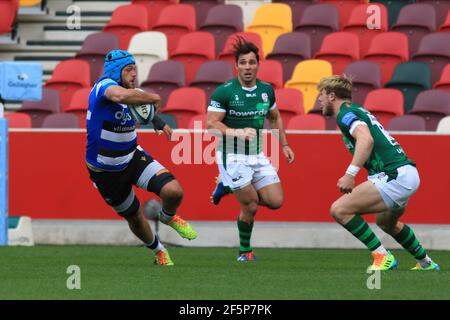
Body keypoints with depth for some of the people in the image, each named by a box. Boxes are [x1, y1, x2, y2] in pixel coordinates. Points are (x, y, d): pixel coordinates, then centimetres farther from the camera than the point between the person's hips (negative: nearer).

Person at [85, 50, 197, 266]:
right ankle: (158, 251, 42)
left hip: (133, 157, 5)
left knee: (173, 192, -17)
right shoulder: (104, 86, -24)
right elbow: (121, 96, -51)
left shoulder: (131, 91, -1)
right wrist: (154, 98, -37)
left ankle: (168, 217, 18)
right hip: (106, 171, -5)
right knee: (134, 217, 12)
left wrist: (159, 122, 7)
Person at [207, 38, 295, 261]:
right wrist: (237, 132, -29)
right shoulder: (224, 92, -13)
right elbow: (211, 123, -15)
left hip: (257, 155, 6)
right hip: (233, 156, -6)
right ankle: (245, 251, 16)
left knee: (276, 201, -1)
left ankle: (231, 188, 24)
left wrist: (284, 145, 15)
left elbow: (275, 118, 20)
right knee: (250, 206, -8)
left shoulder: (266, 90, 4)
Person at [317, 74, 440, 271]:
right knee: (387, 223, 35)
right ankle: (426, 263, 44)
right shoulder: (357, 111, 22)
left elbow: (366, 140, -27)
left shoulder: (346, 114, -8)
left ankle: (382, 256, -12)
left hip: (394, 175, -10)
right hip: (409, 173, 10)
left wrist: (350, 174, -34)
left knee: (339, 210, -14)